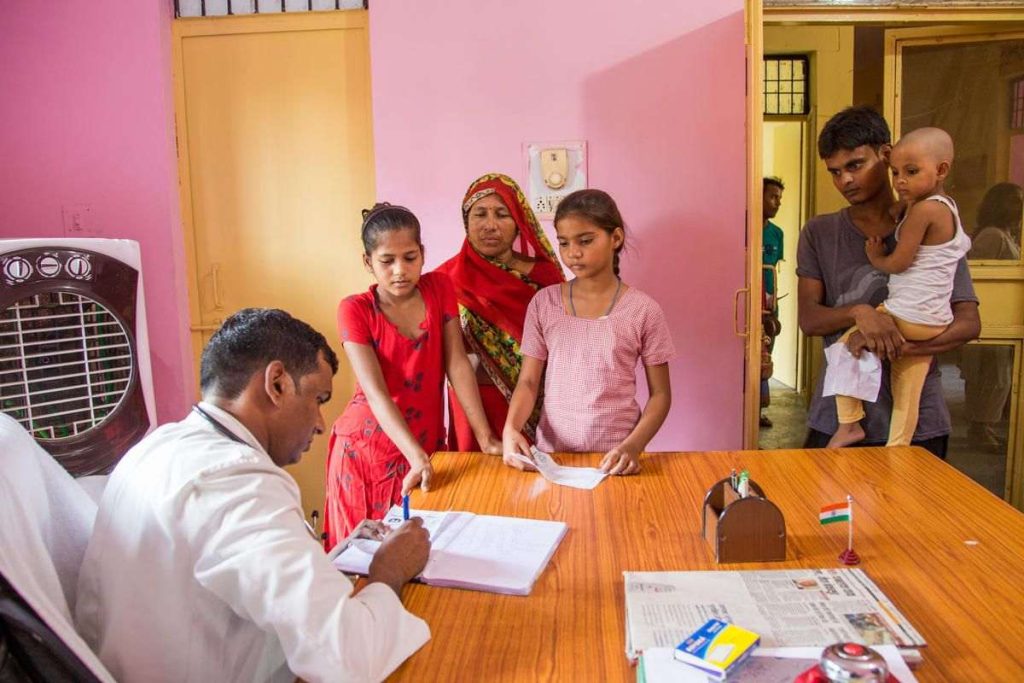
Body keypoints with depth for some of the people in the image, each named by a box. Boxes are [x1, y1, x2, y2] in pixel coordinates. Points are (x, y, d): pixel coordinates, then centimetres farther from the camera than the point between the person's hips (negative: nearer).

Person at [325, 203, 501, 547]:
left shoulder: (439, 288, -3)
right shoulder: (355, 310, -12)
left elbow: (457, 364, -6)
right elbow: (376, 392, -21)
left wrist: (486, 437, -11)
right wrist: (417, 457, -32)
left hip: (428, 443, 2)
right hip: (367, 447, -2)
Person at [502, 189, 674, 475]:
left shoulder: (643, 309, -5)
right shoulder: (544, 303, 0)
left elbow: (660, 394, 0)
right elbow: (528, 382, 2)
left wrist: (634, 445, -15)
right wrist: (511, 428, -16)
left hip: (614, 457, -1)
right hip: (551, 451, 1)